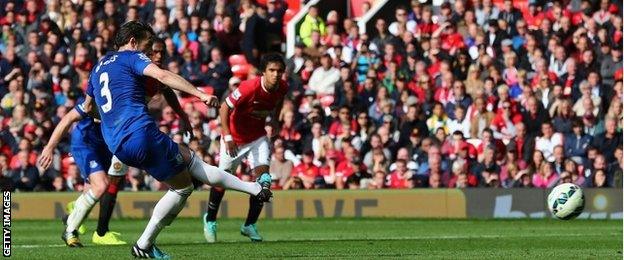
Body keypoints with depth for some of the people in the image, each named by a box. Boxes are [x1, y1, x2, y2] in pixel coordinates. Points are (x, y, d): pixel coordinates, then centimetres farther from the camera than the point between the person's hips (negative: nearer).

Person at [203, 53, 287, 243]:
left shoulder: (282, 88, -13)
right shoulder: (250, 88, -32)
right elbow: (224, 108, -25)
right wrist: (227, 136, -30)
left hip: (258, 137, 4)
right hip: (234, 138, -4)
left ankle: (250, 225, 2)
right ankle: (210, 219, 31)